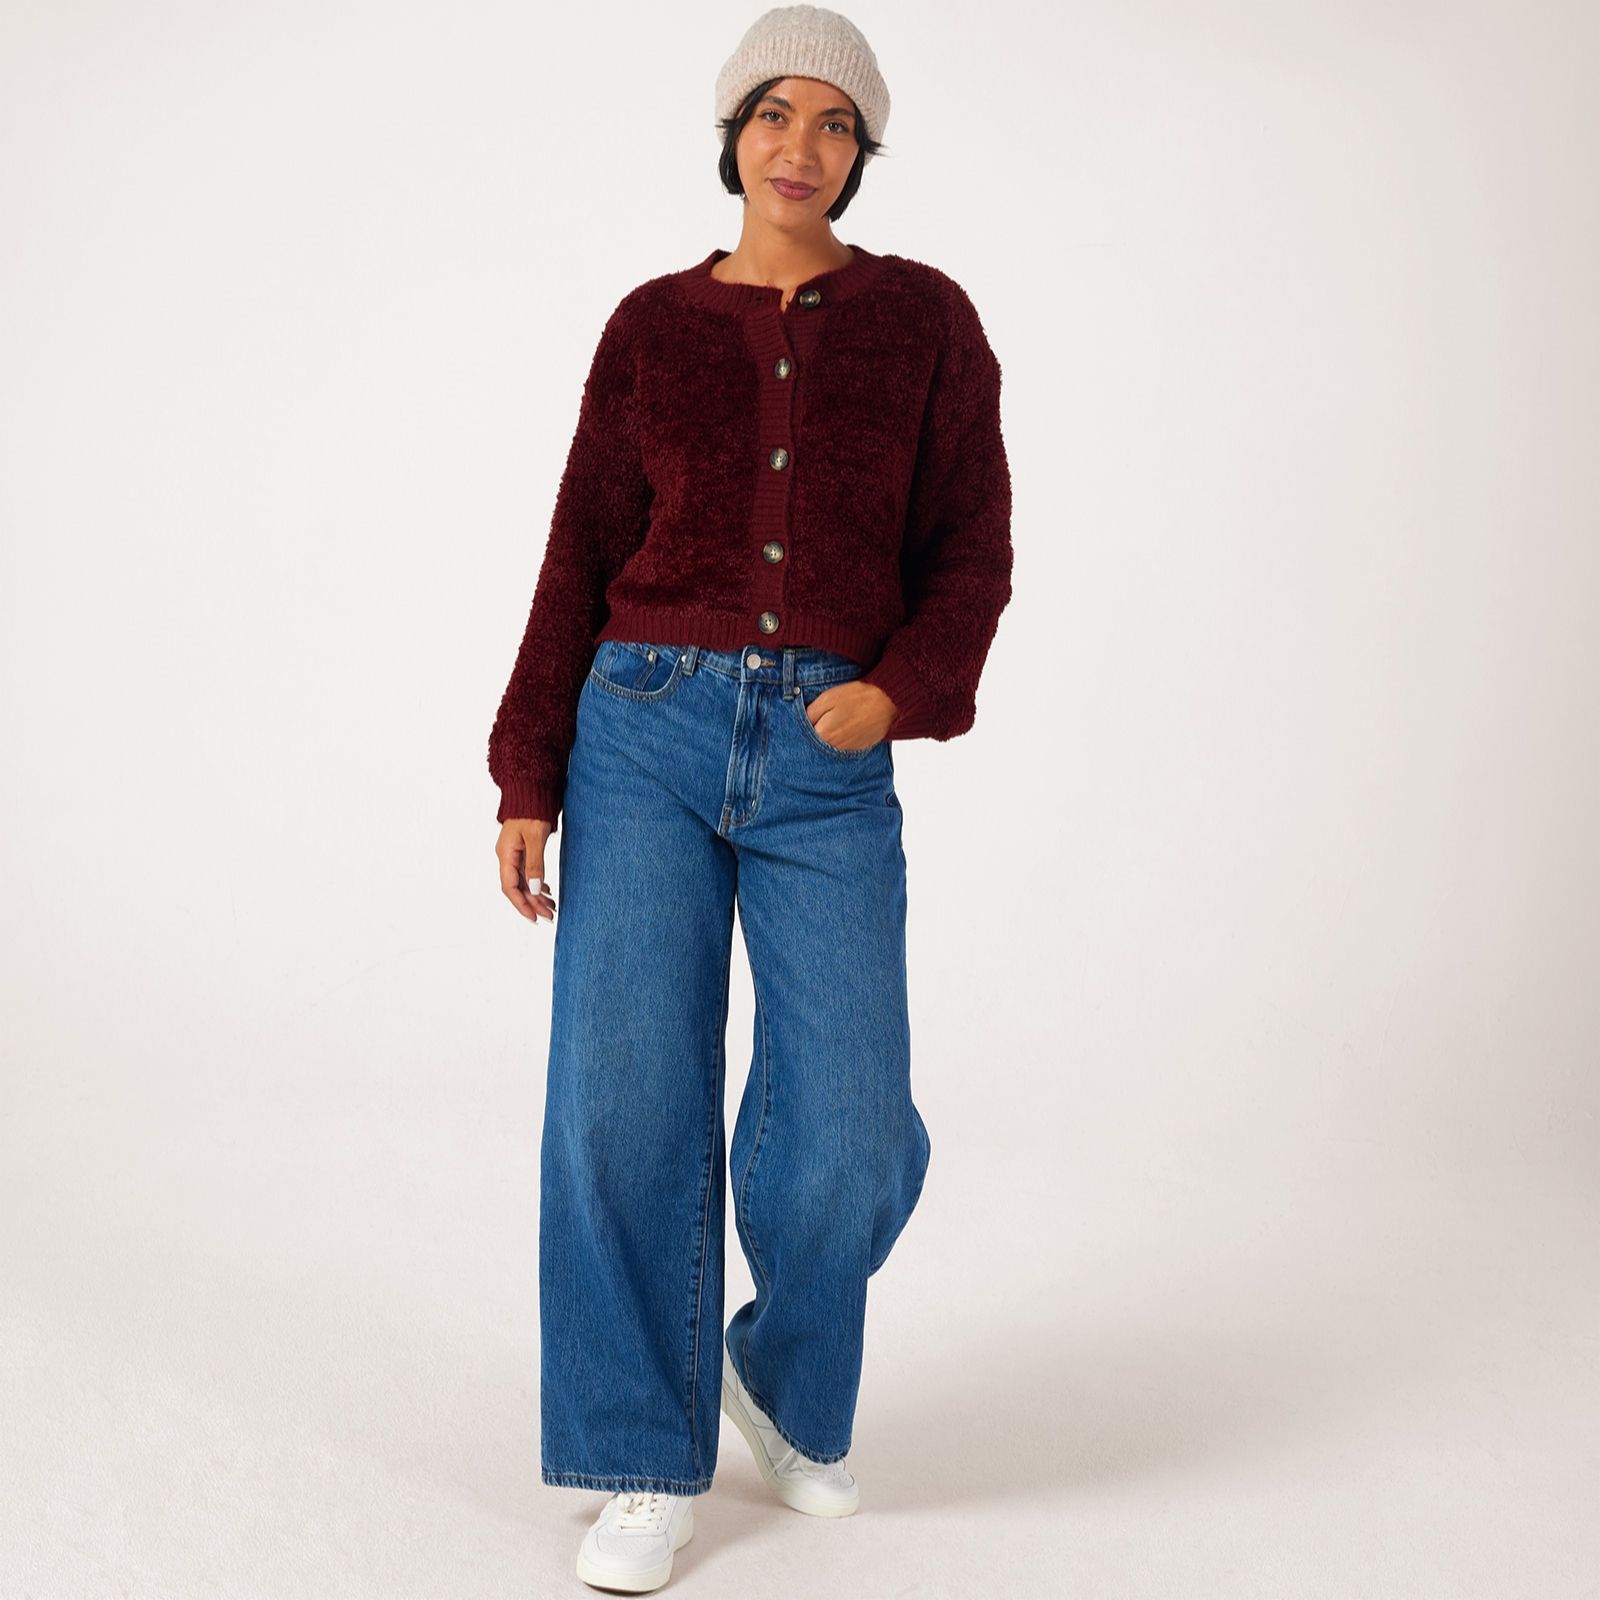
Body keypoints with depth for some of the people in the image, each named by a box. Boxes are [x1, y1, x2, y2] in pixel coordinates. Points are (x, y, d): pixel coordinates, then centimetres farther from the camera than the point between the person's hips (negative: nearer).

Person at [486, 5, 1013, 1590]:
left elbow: (966, 555, 4)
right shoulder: (652, 327, 8)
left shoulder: (926, 317, 6)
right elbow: (583, 564, 7)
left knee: (846, 1135, -6)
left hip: (830, 765, 0)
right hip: (647, 732, 1)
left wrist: (897, 692, -16)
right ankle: (648, 1462, 10)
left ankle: (784, 1377, 26)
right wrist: (527, 785, 1)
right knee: (626, 1104, -7)